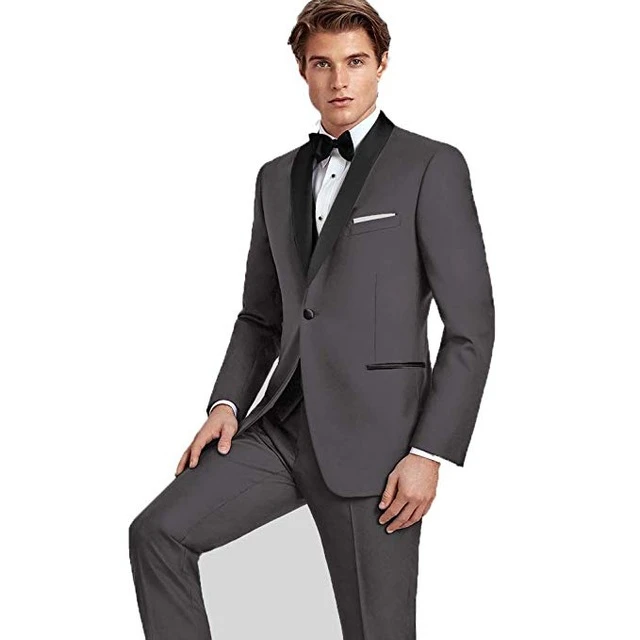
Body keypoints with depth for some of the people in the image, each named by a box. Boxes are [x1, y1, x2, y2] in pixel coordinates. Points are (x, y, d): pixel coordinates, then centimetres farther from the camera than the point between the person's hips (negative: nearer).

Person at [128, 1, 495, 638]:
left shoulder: (430, 167, -3)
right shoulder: (277, 178, 15)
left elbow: (471, 327, -7)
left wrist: (429, 453, -13)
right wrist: (226, 404, 4)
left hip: (373, 437, -5)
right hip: (284, 425, 5)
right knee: (158, 532, -7)